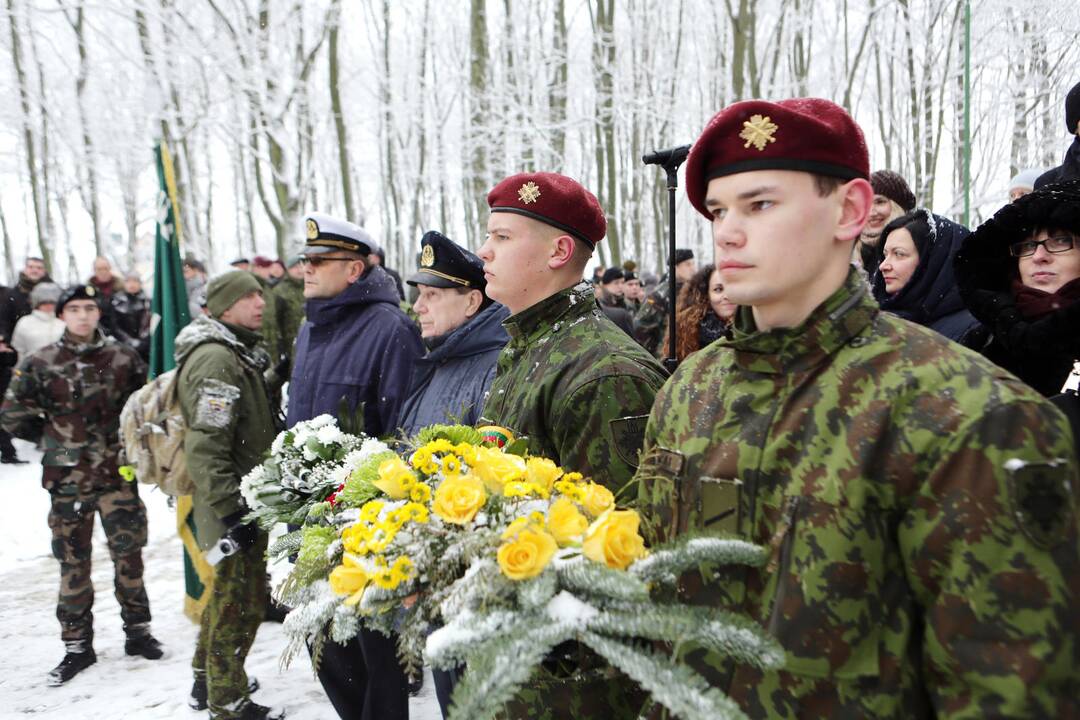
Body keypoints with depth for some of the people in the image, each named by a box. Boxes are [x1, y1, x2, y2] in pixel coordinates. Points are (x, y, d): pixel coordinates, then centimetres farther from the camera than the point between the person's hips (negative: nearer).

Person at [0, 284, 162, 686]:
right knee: (73, 560, 6)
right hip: (67, 477, 0)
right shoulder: (40, 364, -2)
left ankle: (138, 630, 20)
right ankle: (77, 645, 18)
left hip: (118, 473, 1)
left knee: (128, 553, 5)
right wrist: (54, 439, 4)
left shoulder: (123, 359, 1)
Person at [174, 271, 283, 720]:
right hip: (235, 503, -11)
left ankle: (207, 681, 38)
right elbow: (206, 446, -25)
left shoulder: (237, 353, 15)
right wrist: (231, 511, -25)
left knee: (228, 592, 22)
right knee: (240, 599, 1)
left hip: (249, 499, 11)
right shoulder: (215, 358, -19)